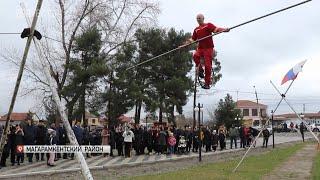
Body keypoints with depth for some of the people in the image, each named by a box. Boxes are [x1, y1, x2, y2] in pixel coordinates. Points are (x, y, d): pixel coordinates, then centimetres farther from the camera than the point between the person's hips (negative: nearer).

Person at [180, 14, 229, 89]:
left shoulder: (208, 25, 4)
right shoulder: (196, 29, 20)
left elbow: (215, 29, -13)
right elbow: (192, 39, 25)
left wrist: (224, 29, -32)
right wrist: (184, 45, 18)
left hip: (208, 48, -4)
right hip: (200, 48, 4)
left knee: (207, 65, -8)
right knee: (195, 56, -31)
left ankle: (207, 83, 1)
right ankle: (200, 70, -9)